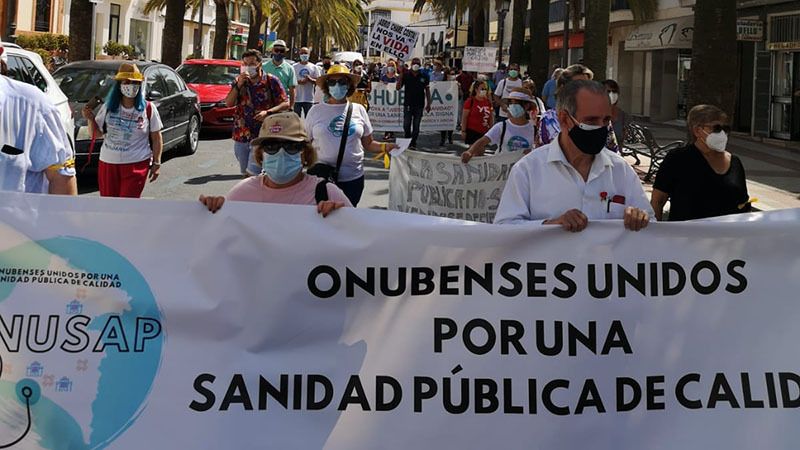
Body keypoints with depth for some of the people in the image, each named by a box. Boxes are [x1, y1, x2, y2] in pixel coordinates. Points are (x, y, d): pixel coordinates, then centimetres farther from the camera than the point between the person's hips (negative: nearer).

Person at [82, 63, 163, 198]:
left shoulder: (148, 109, -3)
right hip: (108, 163, 3)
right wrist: (90, 118, -8)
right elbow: (96, 133, 11)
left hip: (136, 165, -3)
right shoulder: (108, 107, 4)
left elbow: (156, 138, 2)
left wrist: (156, 163, -1)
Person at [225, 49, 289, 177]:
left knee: (253, 172, -15)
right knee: (245, 173, 13)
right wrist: (239, 85, -11)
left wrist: (268, 112, -18)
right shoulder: (239, 81, 10)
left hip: (262, 136, -5)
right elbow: (228, 103, 0)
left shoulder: (271, 81, -3)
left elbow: (285, 104, -3)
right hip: (241, 136, 5)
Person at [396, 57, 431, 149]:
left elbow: (427, 90, 7)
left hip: (419, 104, 0)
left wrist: (428, 104, 3)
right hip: (408, 104, 0)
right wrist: (401, 75, -13)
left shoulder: (424, 76, 2)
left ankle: (413, 143, 12)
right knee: (406, 125, 2)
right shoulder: (406, 75, 0)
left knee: (416, 126, 4)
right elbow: (398, 87, -3)